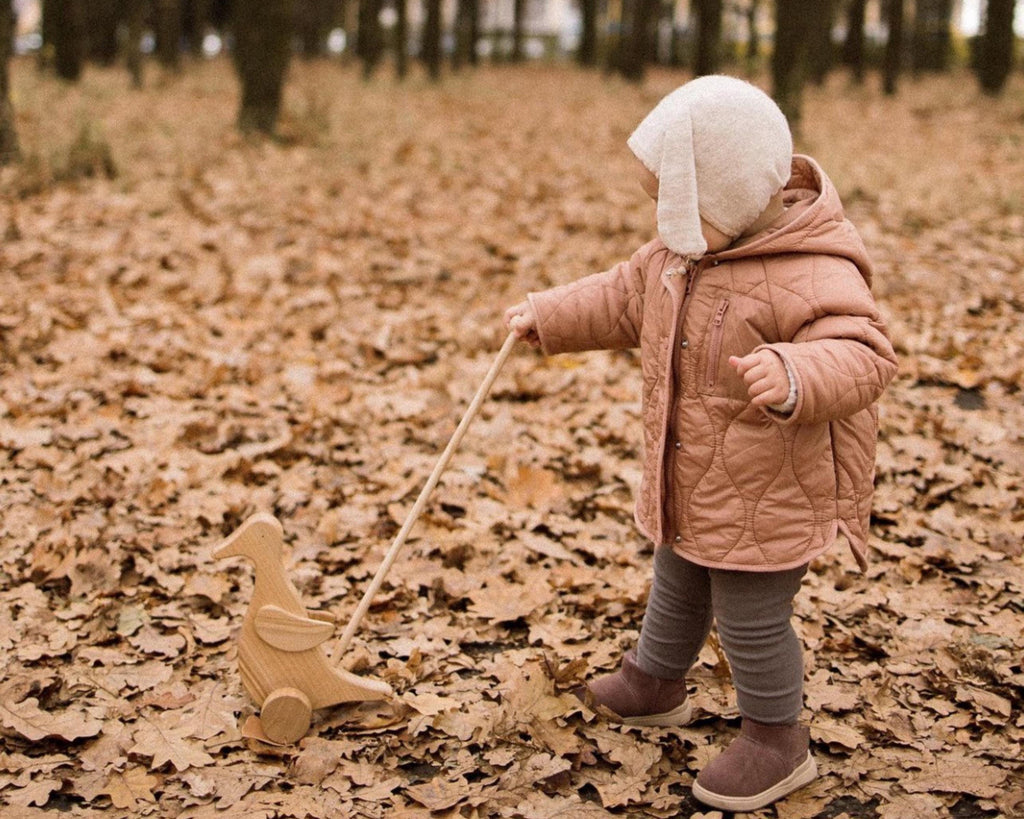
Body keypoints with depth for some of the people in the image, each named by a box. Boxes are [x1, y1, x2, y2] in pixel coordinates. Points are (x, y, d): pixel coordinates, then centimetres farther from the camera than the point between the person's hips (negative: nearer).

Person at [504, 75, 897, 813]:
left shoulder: (812, 274, -29)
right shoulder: (682, 248, 0)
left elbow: (862, 354, -39)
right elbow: (627, 298, 16)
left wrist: (793, 377, -58)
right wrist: (547, 318, 19)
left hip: (765, 500, -9)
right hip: (689, 488, 9)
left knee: (751, 620, 6)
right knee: (677, 590, 28)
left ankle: (777, 741, 26)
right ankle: (653, 685, 52)